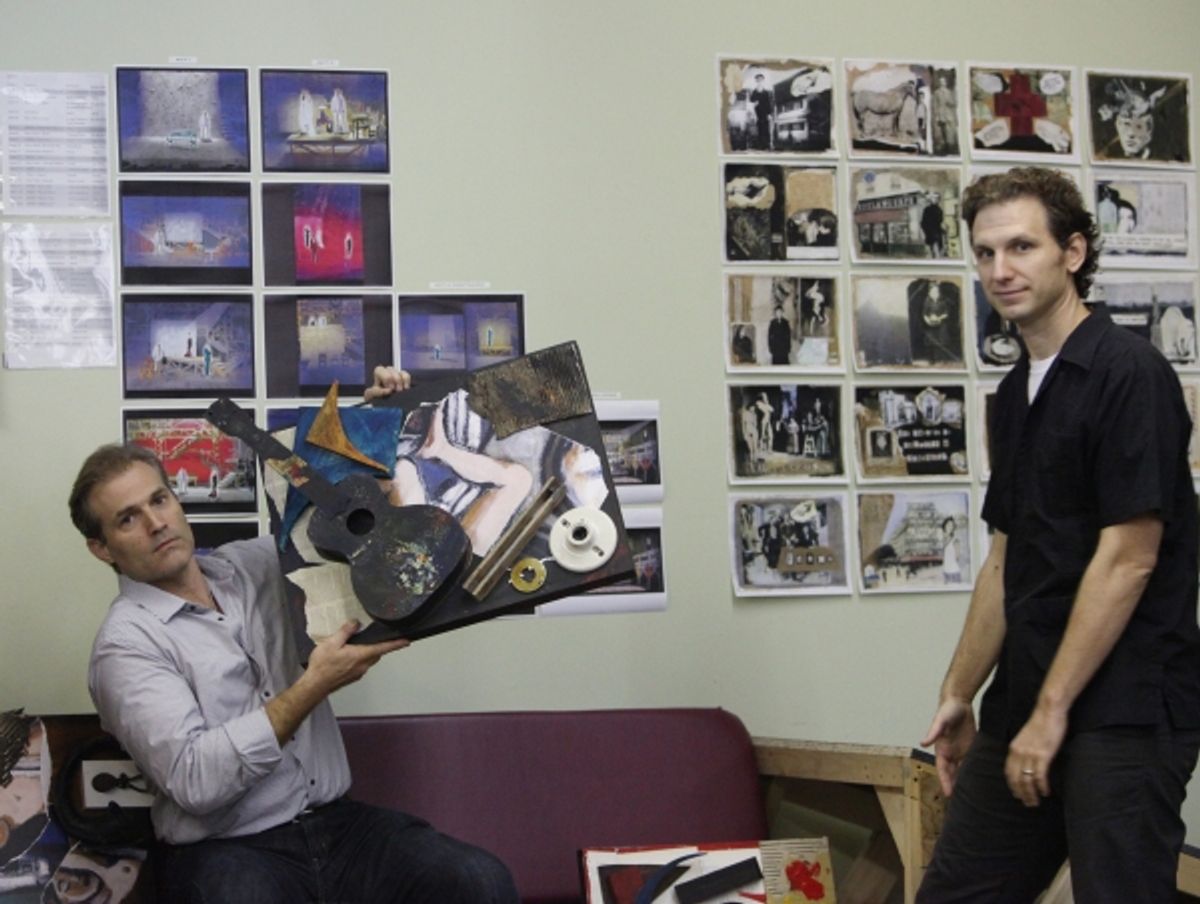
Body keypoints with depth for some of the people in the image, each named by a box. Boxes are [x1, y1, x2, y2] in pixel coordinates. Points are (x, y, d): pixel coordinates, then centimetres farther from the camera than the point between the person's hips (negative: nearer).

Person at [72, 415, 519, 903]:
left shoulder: (251, 564, 11)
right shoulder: (126, 643, -7)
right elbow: (194, 781, -20)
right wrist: (314, 686, -19)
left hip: (333, 820, 5)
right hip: (226, 850, -5)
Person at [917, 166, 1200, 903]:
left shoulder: (1128, 372, -12)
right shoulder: (1016, 393, 14)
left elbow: (1127, 557, -16)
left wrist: (1052, 712, -15)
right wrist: (958, 695, 18)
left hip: (1126, 710, -8)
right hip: (1026, 705, 8)